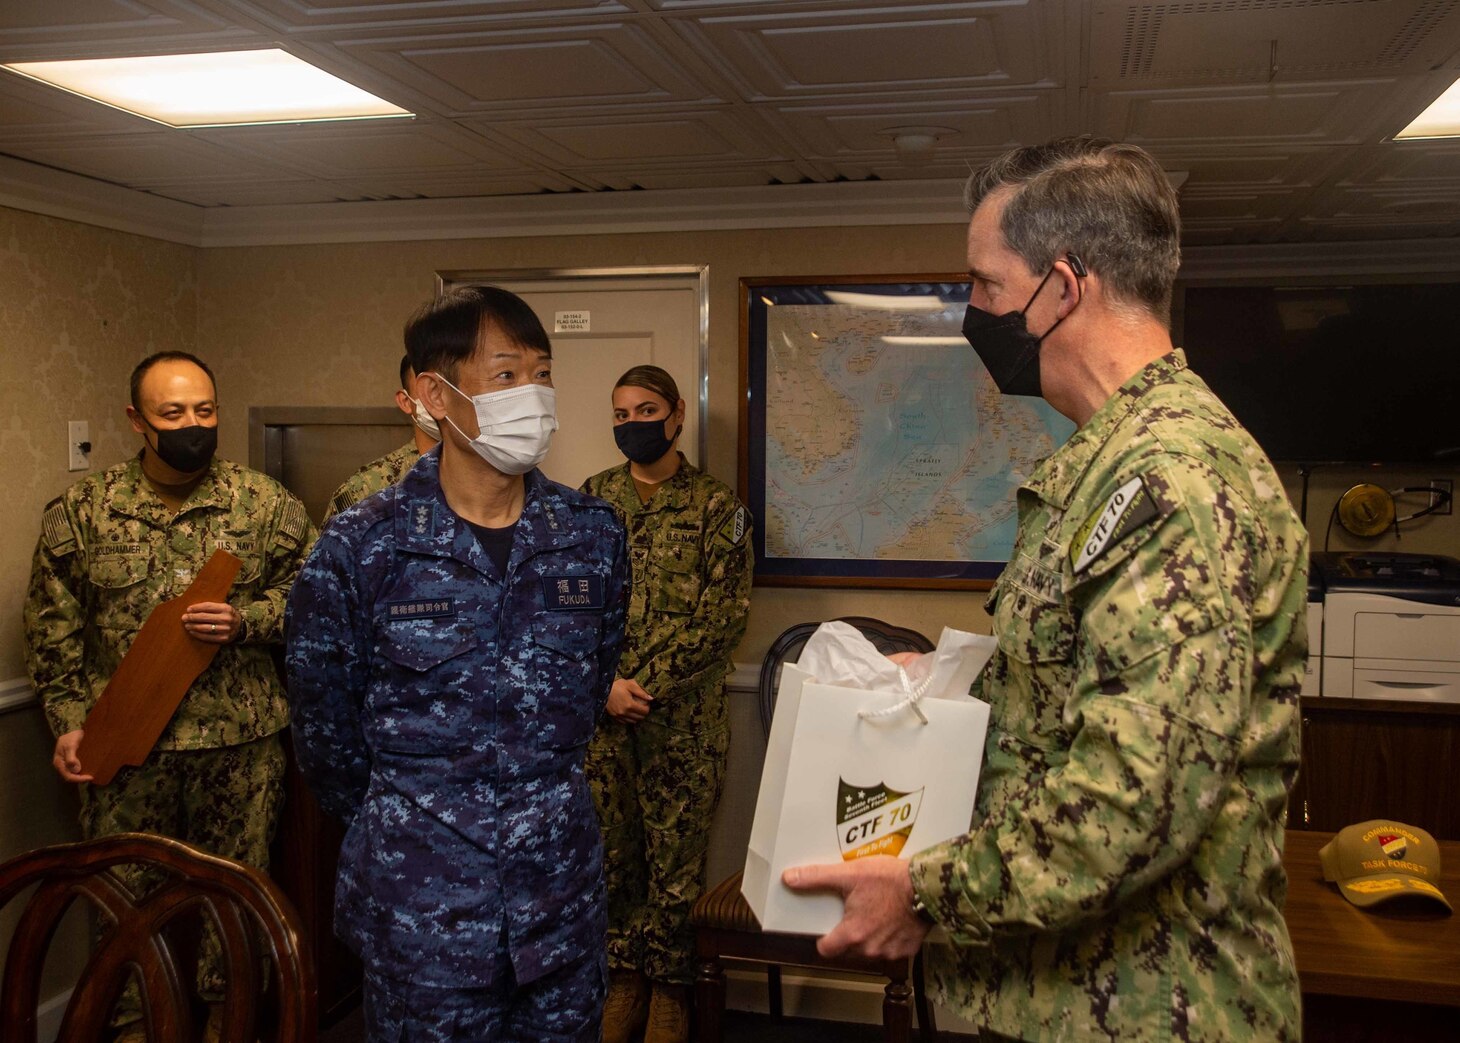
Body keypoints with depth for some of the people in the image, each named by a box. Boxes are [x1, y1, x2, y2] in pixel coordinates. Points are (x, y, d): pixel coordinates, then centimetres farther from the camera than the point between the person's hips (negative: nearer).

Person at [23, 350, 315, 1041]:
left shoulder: (266, 504, -1)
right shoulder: (79, 512, 1)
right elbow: (53, 629, 5)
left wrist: (246, 620, -15)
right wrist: (69, 721, -2)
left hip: (242, 743, 0)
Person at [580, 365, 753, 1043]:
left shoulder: (716, 505, -2)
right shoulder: (593, 498, 8)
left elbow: (723, 613, -9)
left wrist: (644, 683, -15)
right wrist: (605, 684, -10)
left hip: (684, 716, -3)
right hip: (602, 711, 3)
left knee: (676, 854, 5)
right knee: (612, 851, 12)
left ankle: (669, 988, 21)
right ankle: (625, 977, 28)